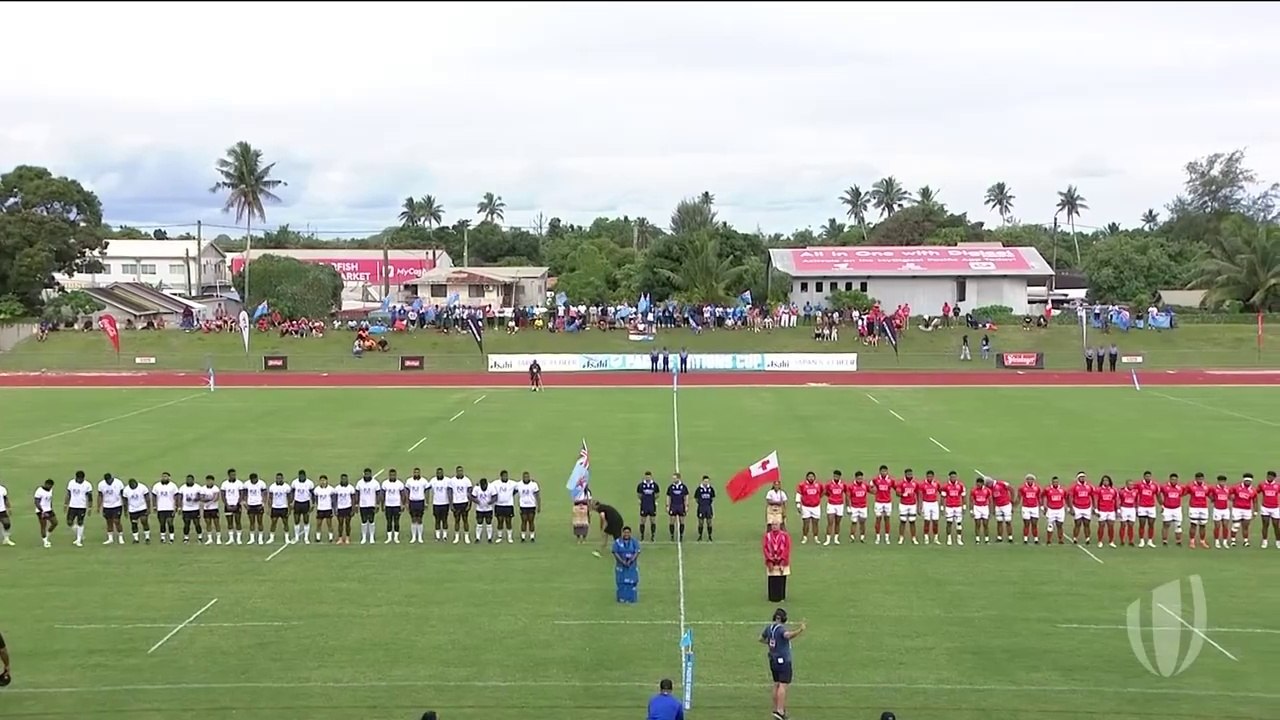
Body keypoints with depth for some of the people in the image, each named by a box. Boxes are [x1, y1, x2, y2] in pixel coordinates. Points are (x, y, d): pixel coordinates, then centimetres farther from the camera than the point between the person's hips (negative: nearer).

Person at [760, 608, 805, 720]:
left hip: (773, 660, 8)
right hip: (783, 660, -8)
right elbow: (788, 635, -41)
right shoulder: (781, 628, -18)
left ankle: (776, 709, 19)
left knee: (776, 685, 14)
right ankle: (780, 711, -13)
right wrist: (800, 630, -43)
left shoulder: (769, 627, 6)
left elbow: (761, 638, 22)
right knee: (783, 685, -7)